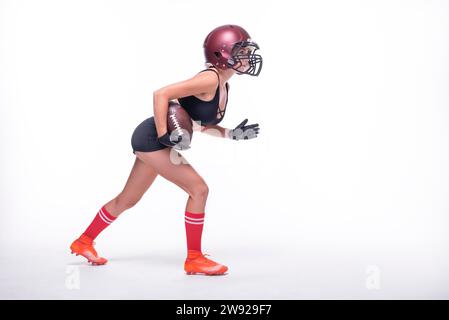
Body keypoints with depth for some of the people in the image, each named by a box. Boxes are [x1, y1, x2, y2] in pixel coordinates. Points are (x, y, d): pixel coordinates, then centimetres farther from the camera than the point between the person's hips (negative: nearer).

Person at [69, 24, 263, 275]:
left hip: (155, 141, 10)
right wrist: (162, 134, -26)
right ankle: (194, 259, -1)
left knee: (128, 200, 19)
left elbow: (203, 124, 15)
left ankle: (84, 242, 36)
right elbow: (161, 94, -26)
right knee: (199, 189, -12)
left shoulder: (223, 87, 7)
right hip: (151, 138, -10)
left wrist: (232, 133, 2)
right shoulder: (210, 79, -21)